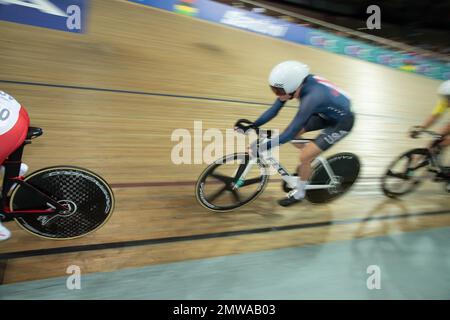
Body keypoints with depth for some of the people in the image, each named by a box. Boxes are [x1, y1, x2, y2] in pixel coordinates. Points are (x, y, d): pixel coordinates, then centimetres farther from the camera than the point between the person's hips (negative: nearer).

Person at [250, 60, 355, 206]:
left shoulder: (312, 97, -39)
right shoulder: (297, 84, -17)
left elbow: (291, 131, -36)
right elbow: (274, 109, -11)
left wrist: (263, 147, -36)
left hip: (341, 122, -8)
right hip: (327, 113, 8)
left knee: (304, 157, -12)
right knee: (294, 132, 1)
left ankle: (298, 193, 12)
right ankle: (309, 163, 25)